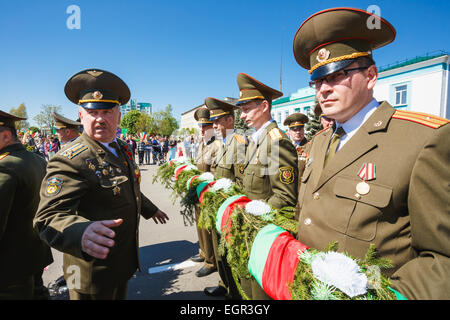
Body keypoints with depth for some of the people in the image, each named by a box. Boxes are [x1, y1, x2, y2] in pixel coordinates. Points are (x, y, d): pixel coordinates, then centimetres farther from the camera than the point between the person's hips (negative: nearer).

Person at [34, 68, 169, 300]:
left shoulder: (123, 149, 4)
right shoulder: (69, 161, -24)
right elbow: (50, 216, -34)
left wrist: (149, 209, 28)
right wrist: (82, 232, -54)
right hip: (93, 272, -7)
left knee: (120, 295, 25)